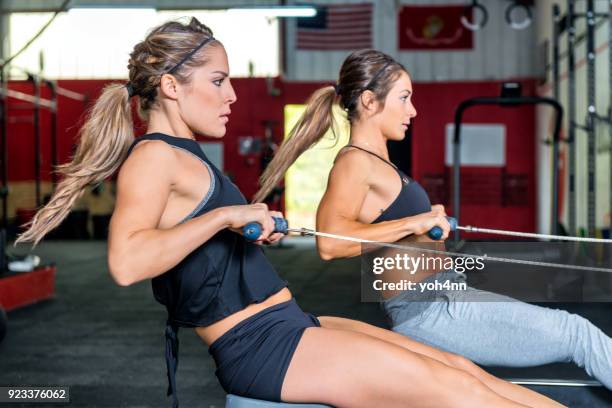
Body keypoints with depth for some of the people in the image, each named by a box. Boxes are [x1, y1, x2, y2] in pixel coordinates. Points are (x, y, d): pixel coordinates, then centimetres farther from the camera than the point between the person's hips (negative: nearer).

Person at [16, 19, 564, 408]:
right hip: (259, 345, -10)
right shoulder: (154, 156, -12)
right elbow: (126, 262, -28)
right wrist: (225, 216, -23)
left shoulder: (185, 155, 17)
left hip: (291, 324, 10)